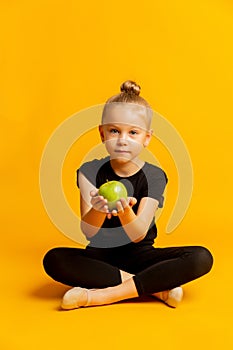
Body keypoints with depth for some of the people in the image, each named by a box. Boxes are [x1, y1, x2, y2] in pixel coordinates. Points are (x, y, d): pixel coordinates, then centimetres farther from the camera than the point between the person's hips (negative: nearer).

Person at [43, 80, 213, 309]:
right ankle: (155, 287, -20)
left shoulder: (153, 176, -9)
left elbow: (138, 235, -19)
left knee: (202, 258, -24)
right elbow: (88, 231, -19)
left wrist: (125, 212, -42)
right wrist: (97, 209, -42)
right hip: (100, 256, 0)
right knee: (54, 259, -30)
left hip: (140, 255, 0)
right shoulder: (90, 171, -8)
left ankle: (100, 295, -25)